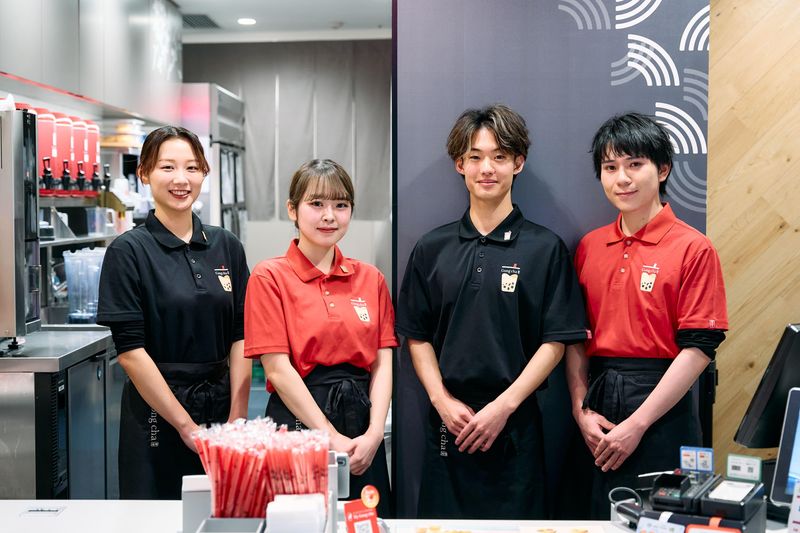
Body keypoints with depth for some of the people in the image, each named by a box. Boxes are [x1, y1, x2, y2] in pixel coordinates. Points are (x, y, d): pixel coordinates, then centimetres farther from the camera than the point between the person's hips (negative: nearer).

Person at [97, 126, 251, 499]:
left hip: (220, 404, 4)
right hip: (156, 415, -4)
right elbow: (130, 350, -12)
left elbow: (240, 337, 3)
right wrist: (186, 424, -12)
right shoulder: (128, 251, -7)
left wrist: (237, 419, -7)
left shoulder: (226, 247, 5)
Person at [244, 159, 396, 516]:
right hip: (298, 424, -4)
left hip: (363, 432, 4)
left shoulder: (371, 278, 9)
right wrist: (332, 437, -13)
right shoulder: (270, 276, -5)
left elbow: (383, 363, 4)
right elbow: (278, 369, -10)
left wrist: (373, 434, -9)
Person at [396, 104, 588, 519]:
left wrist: (504, 406, -11)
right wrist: (443, 400, -5)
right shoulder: (432, 249, 7)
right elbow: (417, 337, 8)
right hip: (447, 422, 2)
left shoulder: (545, 248, -1)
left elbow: (555, 342, -4)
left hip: (515, 426, -2)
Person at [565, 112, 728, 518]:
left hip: (660, 407, -4)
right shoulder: (589, 247, 8)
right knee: (598, 515, 14)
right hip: (599, 403, 5)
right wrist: (581, 409, -3)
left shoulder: (693, 249, -8)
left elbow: (698, 348, -12)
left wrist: (636, 425, -14)